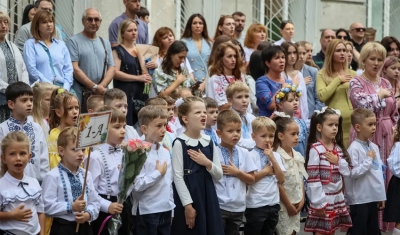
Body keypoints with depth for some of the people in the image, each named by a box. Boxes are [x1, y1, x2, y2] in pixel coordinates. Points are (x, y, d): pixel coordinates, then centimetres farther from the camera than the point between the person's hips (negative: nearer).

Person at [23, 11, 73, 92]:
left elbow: (68, 69, 15)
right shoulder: (30, 44, 9)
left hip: (61, 87, 3)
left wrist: (65, 87, -3)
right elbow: (31, 69, -3)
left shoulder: (61, 44, 21)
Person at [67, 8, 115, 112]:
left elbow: (112, 68, 12)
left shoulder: (105, 43, 18)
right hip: (80, 96, -4)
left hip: (102, 95, 4)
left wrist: (101, 86, -6)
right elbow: (75, 69, -8)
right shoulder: (74, 42, 1)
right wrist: (95, 87, -12)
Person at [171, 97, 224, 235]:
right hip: (188, 198, -6)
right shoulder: (180, 143, -9)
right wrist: (188, 205, -16)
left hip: (207, 197, 6)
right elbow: (178, 177, -12)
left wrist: (207, 163, -10)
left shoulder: (209, 142, 9)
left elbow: (219, 175, 10)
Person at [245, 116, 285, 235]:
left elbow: (281, 180, -1)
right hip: (256, 205, -5)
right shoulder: (251, 156, -9)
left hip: (273, 204, 5)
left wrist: (273, 159, -9)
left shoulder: (276, 155, 7)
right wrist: (266, 171, -11)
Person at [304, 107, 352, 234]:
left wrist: (338, 161, -11)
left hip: (337, 198, 7)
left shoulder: (338, 148, 8)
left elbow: (347, 172, 8)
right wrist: (318, 203, -17)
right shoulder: (315, 149, -14)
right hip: (323, 199, -7)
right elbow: (313, 178, -16)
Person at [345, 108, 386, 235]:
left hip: (373, 197, 8)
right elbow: (354, 173, -21)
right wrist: (369, 159, -15)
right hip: (359, 199, -8)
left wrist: (381, 195, 15)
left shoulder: (374, 147, 10)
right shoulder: (354, 148, -14)